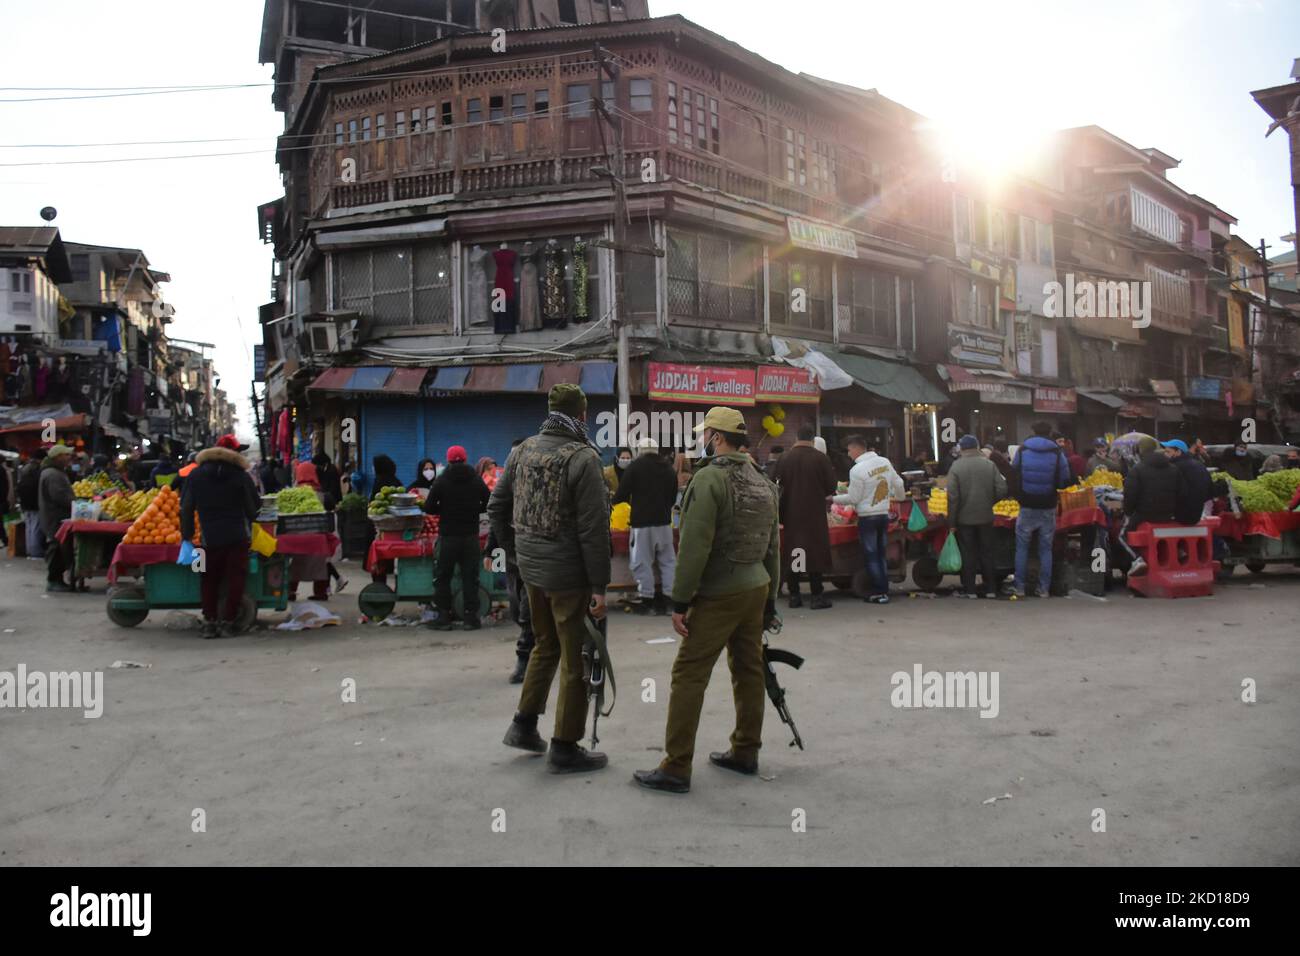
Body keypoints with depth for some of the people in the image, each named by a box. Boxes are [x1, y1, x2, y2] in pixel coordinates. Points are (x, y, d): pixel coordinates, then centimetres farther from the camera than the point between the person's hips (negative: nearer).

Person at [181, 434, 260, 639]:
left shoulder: (196, 475, 5)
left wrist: (187, 535, 12)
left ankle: (209, 622, 10)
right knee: (235, 578, 4)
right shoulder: (242, 476, -3)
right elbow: (254, 507, 2)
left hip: (209, 537, 2)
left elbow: (186, 507, 6)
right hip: (238, 536, -2)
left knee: (210, 579, 12)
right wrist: (247, 523, 21)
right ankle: (228, 621, 3)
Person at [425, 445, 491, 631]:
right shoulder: (476, 480, 0)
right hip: (471, 535, 2)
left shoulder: (441, 481, -6)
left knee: (442, 577, 9)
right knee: (470, 577, 7)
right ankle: (471, 617, 7)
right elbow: (488, 503, 3)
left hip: (448, 535, -1)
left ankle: (444, 617, 9)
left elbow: (428, 508, -6)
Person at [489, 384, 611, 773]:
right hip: (569, 574, -7)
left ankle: (523, 726, 31)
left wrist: (515, 551, 19)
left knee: (545, 646, 25)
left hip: (531, 568, 7)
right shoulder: (583, 458, -17)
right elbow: (594, 529, -19)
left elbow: (496, 507, 11)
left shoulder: (522, 450, 4)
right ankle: (564, 748, 14)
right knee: (576, 659, 6)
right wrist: (600, 586, -14)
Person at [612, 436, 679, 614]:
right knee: (668, 559, 10)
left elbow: (621, 495, -9)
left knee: (642, 560, 3)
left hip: (642, 521, -4)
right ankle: (669, 595, 10)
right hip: (664, 521, 5)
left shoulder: (635, 466, -8)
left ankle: (646, 596, 5)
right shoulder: (669, 468, 8)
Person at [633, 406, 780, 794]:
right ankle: (745, 752, 25)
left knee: (689, 676, -4)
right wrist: (769, 600, 22)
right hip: (757, 589, 8)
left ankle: (676, 769, -1)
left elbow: (694, 548, -19)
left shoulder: (709, 479, -14)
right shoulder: (763, 483, 11)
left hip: (718, 595, -8)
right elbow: (773, 548, 15)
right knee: (749, 671, 15)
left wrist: (680, 602, -14)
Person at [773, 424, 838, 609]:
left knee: (792, 552, 8)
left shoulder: (784, 459, -2)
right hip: (814, 514, -2)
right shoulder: (821, 458, -9)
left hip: (791, 514, 2)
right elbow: (831, 486, -4)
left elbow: (778, 487, 3)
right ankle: (817, 596, 2)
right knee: (815, 551, 2)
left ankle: (794, 595, 11)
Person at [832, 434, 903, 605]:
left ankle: (878, 592, 2)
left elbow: (853, 498, -14)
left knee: (871, 555, 2)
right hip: (884, 514, 6)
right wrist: (899, 496, 32)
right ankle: (885, 590, 15)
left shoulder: (857, 470, -18)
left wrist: (833, 499, -2)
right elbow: (898, 484, 12)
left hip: (867, 517, -6)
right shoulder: (885, 462, 2)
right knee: (881, 554, 14)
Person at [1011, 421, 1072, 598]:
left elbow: (1013, 475, 5)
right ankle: (1044, 589, 11)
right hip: (1048, 508, 0)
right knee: (1046, 549, 9)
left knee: (1022, 547, 10)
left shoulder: (1022, 450, -4)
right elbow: (1065, 481, -3)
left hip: (1027, 506, 0)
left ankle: (1020, 587, 10)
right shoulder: (1057, 452, -7)